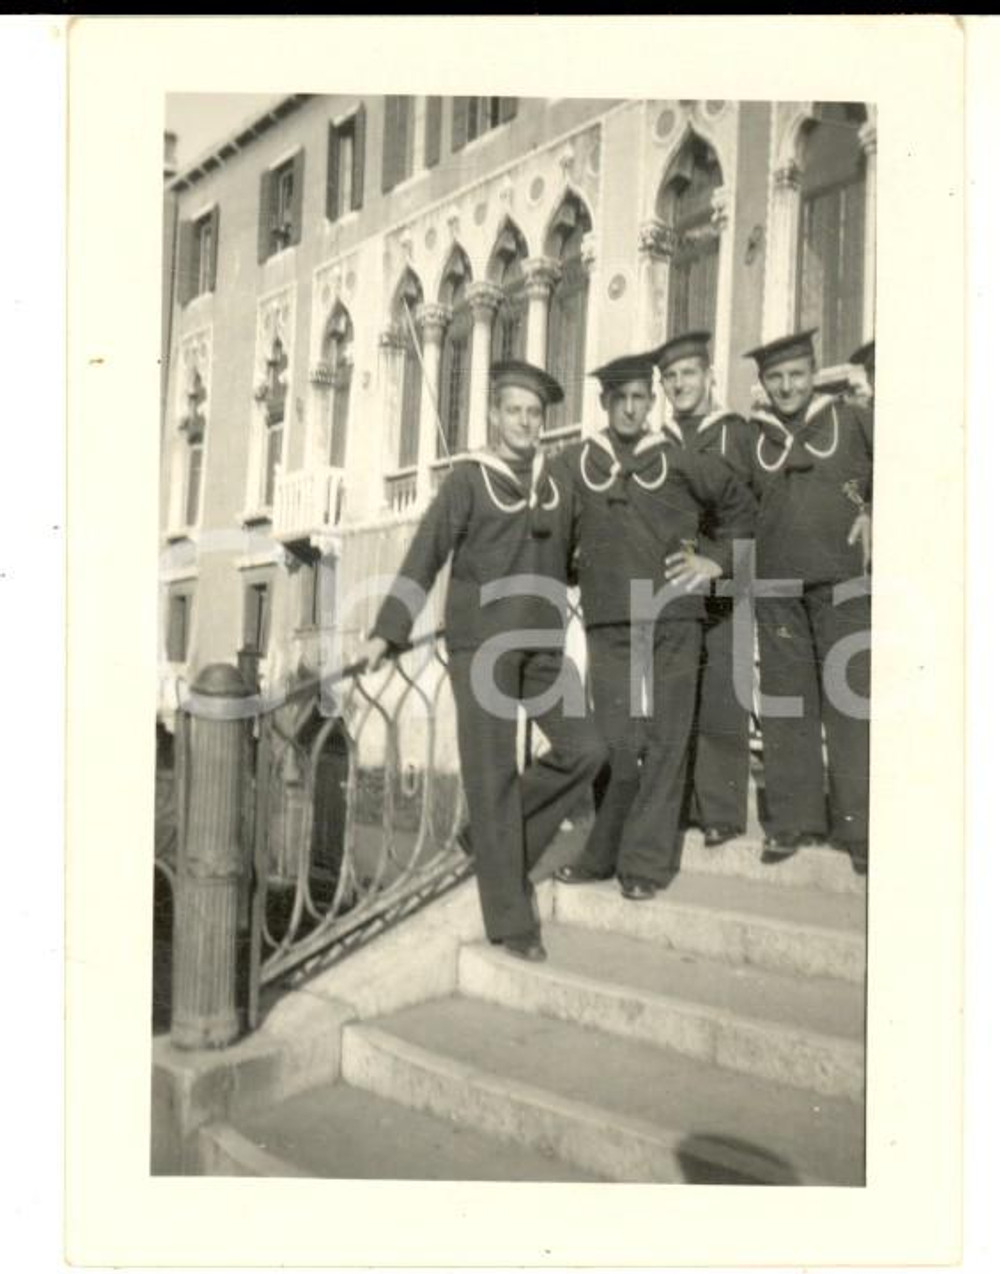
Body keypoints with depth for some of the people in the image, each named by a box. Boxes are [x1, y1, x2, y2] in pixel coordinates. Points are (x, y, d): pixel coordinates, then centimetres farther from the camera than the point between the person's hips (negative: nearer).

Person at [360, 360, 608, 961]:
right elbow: (424, 557, -6)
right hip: (481, 645, -5)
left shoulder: (555, 483, 11)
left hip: (543, 645, 5)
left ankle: (507, 846, 17)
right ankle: (511, 919, 4)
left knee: (585, 749, -5)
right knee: (494, 775, -3)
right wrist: (386, 632, -11)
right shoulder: (469, 479, -2)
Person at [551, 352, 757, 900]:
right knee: (616, 742, -1)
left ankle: (646, 862, 8)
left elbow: (740, 503, 20)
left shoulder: (678, 461, 8)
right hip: (609, 623, 0)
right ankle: (603, 854, 15)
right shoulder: (575, 465, 8)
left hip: (674, 620, 0)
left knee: (664, 742, 0)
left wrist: (717, 559, 12)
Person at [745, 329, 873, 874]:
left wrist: (873, 511, -5)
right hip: (776, 585, 2)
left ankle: (856, 825, 5)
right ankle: (792, 819, 12)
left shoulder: (850, 420, 8)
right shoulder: (749, 437, 12)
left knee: (849, 704, -2)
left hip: (843, 583, -2)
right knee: (785, 706, 4)